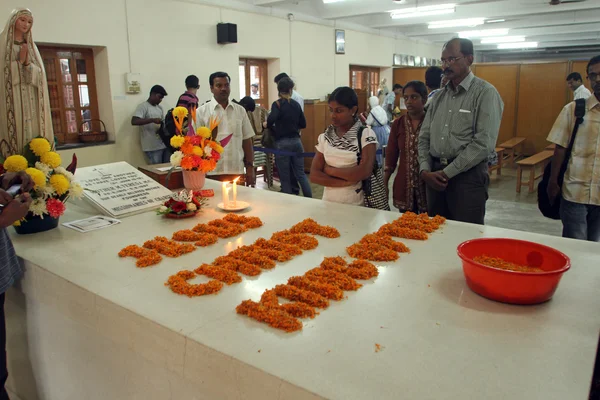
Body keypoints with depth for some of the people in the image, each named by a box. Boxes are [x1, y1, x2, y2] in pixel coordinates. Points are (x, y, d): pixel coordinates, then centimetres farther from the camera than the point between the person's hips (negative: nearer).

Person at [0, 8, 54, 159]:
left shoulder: (31, 46, 20)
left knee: (33, 132, -4)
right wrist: (19, 61, -9)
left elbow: (40, 73, 9)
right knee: (14, 132, -13)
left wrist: (27, 63, -8)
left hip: (31, 99, 4)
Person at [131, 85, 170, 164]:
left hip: (164, 144, 7)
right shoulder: (143, 106, -4)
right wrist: (152, 120, -23)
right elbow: (134, 121, -17)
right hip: (152, 147, -7)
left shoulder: (160, 108, 18)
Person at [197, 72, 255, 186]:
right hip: (211, 173, -2)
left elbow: (247, 141, 10)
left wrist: (250, 168, 4)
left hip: (237, 171, 3)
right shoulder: (201, 112, 1)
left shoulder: (240, 110, 9)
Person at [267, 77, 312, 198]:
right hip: (296, 141, 4)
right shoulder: (296, 104, 6)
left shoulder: (277, 104, -8)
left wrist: (268, 126, -5)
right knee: (301, 173, 14)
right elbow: (303, 124, 11)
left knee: (285, 178, 5)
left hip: (282, 143, -4)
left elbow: (271, 120, -26)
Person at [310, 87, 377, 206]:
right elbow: (314, 175, -4)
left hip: (357, 204, -3)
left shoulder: (366, 134, -8)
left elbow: (365, 171, -20)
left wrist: (330, 170, -10)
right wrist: (345, 181, -16)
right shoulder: (324, 137, 2)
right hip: (329, 202, 3)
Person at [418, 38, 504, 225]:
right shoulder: (439, 96, 13)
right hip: (434, 175, 6)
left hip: (468, 175, -6)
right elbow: (424, 137, 12)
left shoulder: (485, 93, -6)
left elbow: (484, 143, -15)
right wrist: (425, 170, -3)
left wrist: (447, 172, -15)